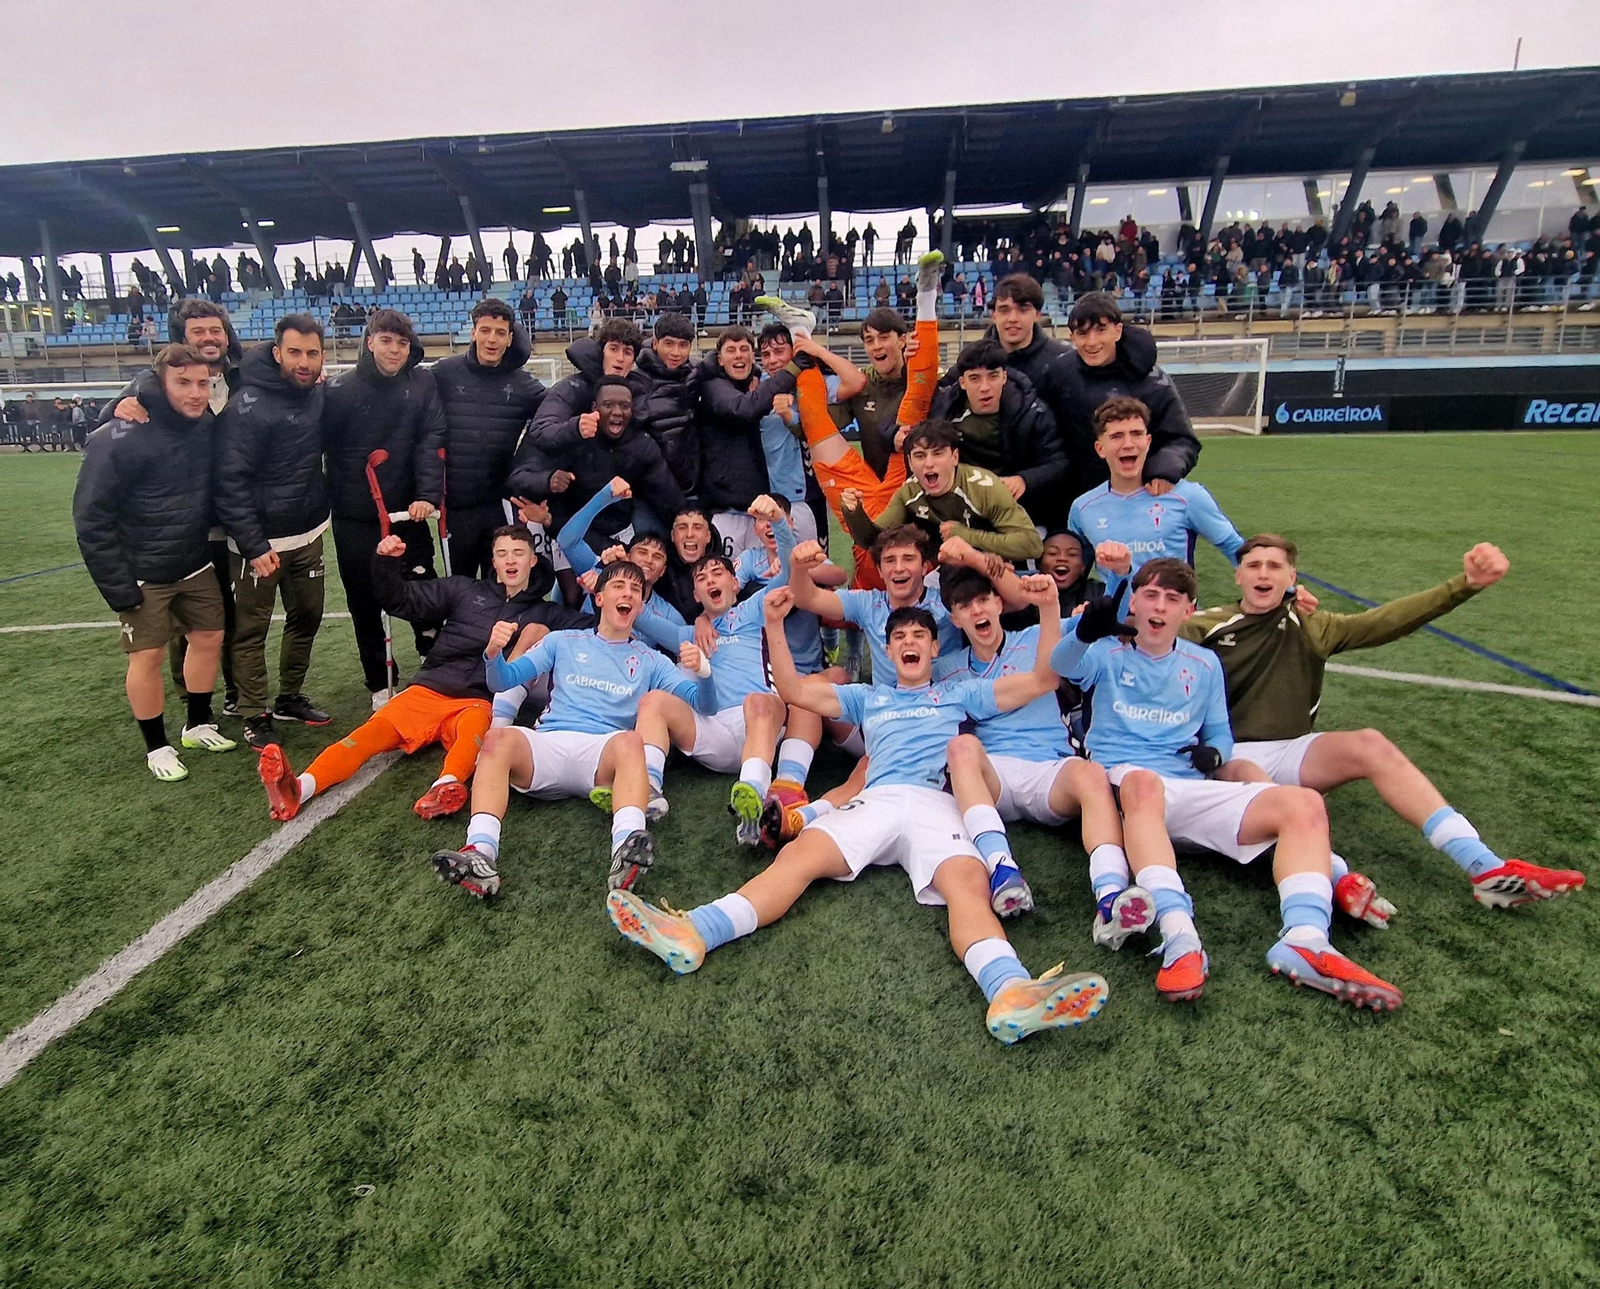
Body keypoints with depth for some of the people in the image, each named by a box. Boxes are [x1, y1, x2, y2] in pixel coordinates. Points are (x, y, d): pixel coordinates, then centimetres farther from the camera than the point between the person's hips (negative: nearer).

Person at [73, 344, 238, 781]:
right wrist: (117, 587, -17)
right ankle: (157, 746, 20)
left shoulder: (209, 427, -5)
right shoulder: (119, 440, -20)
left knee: (209, 638, 12)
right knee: (147, 657, 3)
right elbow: (91, 519, -17)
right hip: (143, 575, -5)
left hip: (196, 565, 5)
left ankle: (198, 725, 32)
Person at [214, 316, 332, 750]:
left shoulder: (319, 396, 4)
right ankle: (255, 716, 14)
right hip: (259, 541, -7)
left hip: (308, 536, 7)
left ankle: (290, 698, 32)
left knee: (307, 617, 15)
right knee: (251, 630, 2)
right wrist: (254, 546, -21)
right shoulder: (247, 407, -16)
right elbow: (230, 482, -17)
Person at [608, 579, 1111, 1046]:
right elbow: (793, 690, 29)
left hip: (937, 803, -1)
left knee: (968, 881, -34)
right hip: (876, 799, 1)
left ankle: (1010, 993, -60)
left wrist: (1048, 610, 12)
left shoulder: (960, 693, 31)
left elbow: (1042, 679, 24)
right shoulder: (869, 697, 35)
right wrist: (774, 625, 18)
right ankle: (693, 934, -45)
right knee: (798, 854, -26)